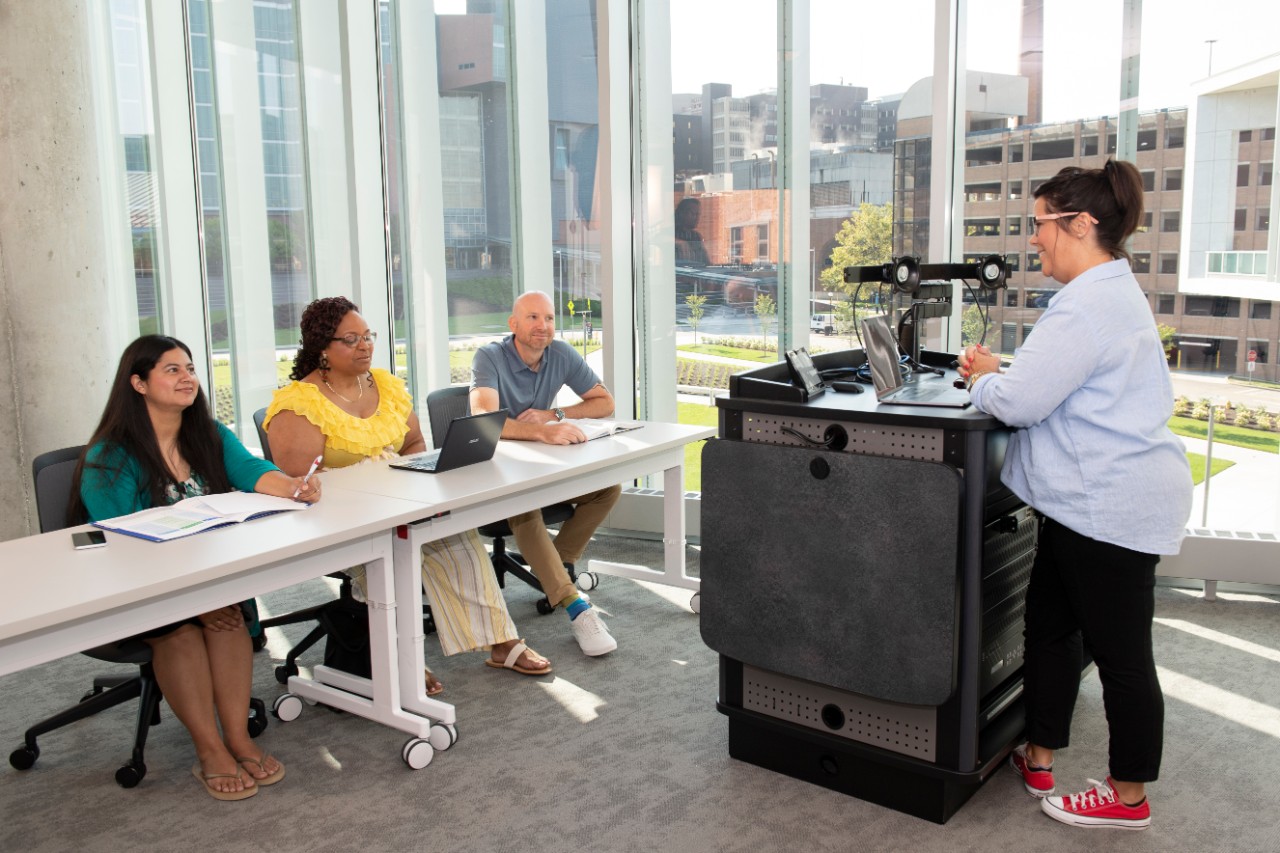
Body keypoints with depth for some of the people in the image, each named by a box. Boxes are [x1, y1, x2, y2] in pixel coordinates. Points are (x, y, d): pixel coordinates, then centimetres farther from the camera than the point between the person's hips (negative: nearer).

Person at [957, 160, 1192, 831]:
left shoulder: (1090, 305, -22)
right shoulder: (1113, 290, 15)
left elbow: (1020, 402, -22)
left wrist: (984, 378, -2)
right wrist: (1001, 372, 10)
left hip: (1111, 504, -11)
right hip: (1095, 498, 11)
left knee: (1119, 652, 3)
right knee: (1048, 626, 18)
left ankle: (1128, 798, 20)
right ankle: (1037, 760, 32)